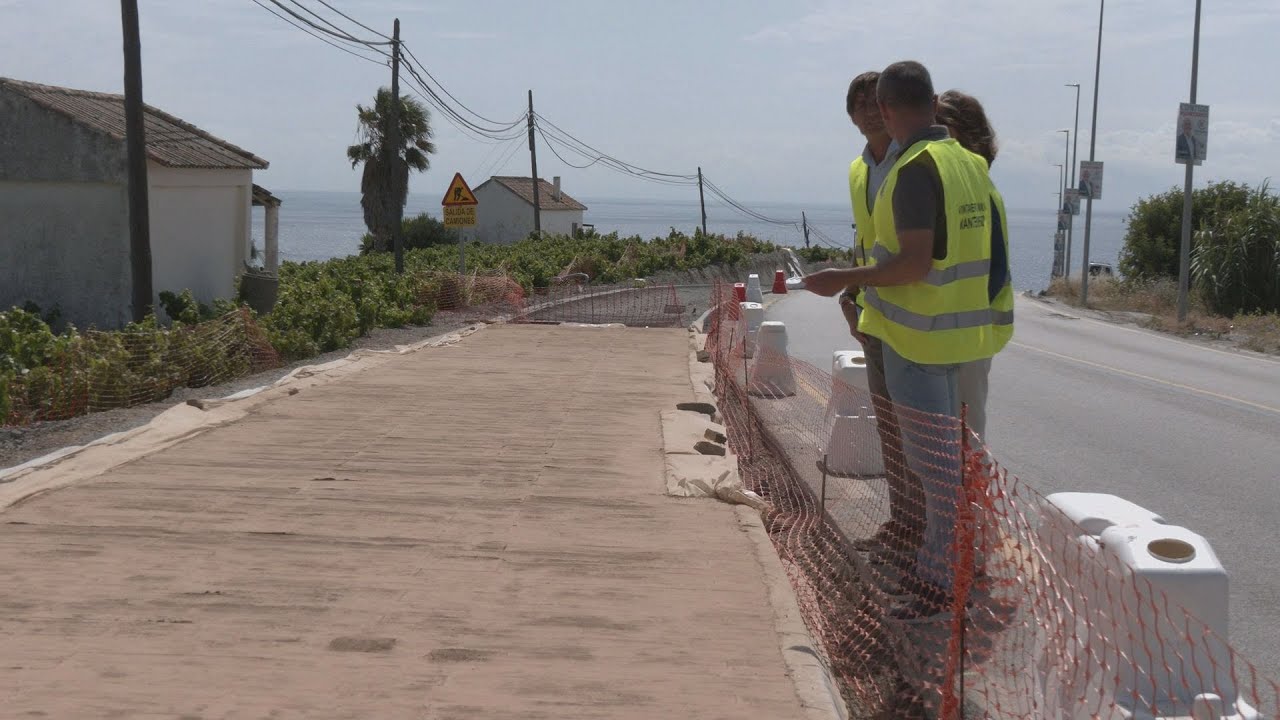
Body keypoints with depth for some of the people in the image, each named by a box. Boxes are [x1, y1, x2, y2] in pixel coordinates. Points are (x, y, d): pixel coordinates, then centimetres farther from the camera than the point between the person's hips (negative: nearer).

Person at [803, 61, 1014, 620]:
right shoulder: (968, 164, 8)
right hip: (956, 331, 9)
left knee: (939, 466, -2)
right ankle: (934, 568, 27)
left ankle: (945, 586, 6)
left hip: (920, 336, -9)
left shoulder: (916, 170, -18)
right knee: (941, 459, 17)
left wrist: (845, 280, -13)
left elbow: (914, 264, -23)